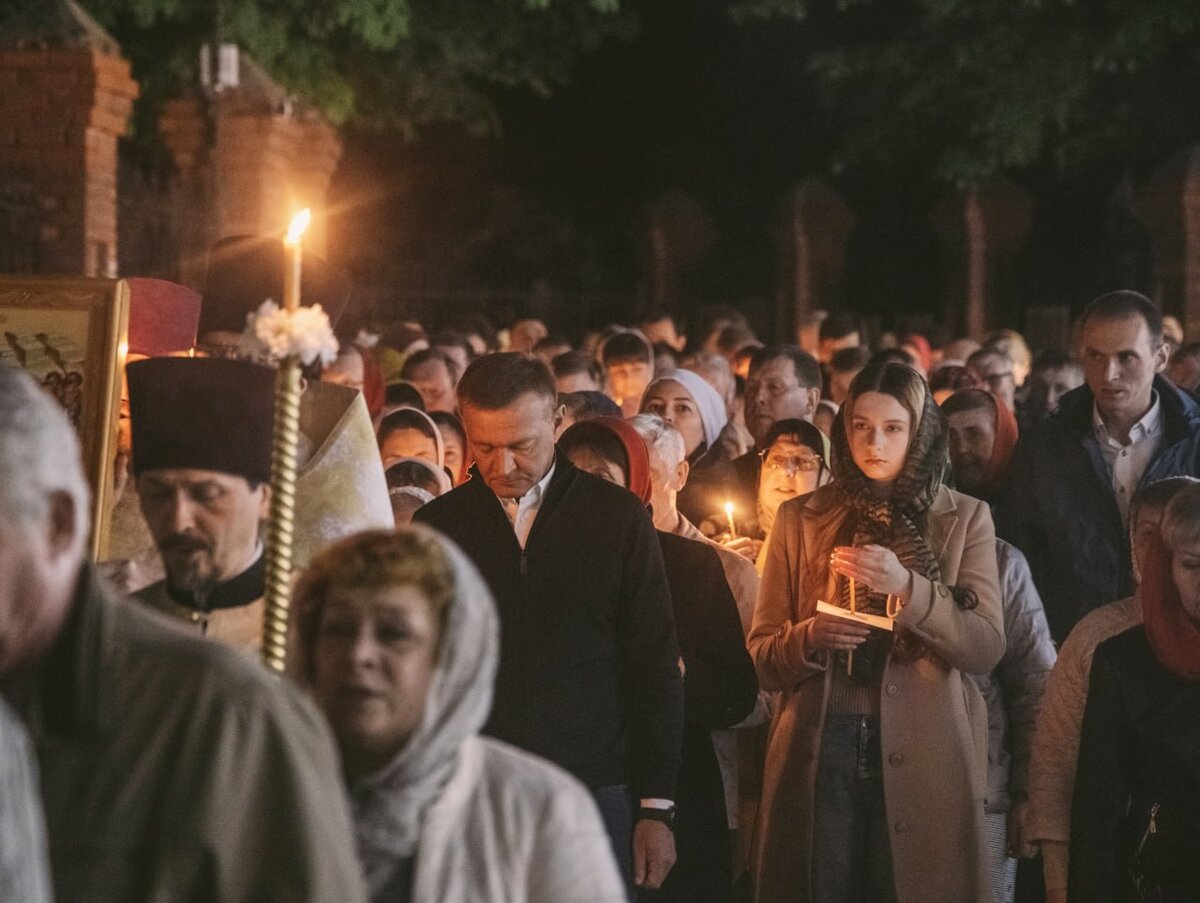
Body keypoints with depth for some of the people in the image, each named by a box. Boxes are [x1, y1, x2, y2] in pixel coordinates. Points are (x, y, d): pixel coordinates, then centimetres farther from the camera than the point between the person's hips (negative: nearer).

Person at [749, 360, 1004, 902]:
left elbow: (986, 648, -3)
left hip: (923, 755, -1)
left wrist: (908, 588, -17)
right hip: (818, 750, 1)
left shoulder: (965, 519, 7)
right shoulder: (799, 520, 10)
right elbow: (761, 655, 9)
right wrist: (809, 638, -13)